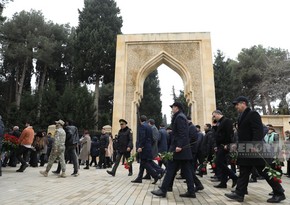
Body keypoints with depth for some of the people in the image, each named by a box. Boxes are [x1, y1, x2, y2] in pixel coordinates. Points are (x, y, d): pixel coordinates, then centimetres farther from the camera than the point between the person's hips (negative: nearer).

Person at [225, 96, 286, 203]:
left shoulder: (253, 114, -12)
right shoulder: (242, 116, 16)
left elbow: (258, 131, -21)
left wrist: (254, 145, -27)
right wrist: (238, 145, 18)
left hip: (254, 149, -9)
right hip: (245, 150, 9)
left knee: (265, 171, 2)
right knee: (243, 173, 9)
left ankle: (279, 193, 18)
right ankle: (239, 194, 13)